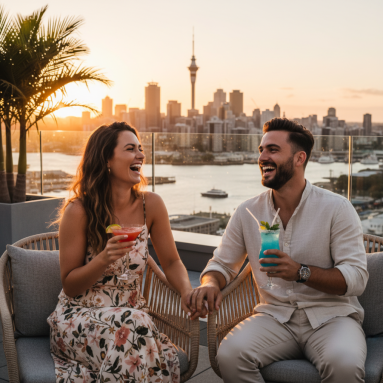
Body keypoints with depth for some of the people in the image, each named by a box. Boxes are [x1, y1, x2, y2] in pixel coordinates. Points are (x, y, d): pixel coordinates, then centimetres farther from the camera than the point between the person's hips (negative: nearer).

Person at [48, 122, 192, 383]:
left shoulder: (151, 204, -2)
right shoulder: (78, 211, -12)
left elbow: (171, 262, 8)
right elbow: (69, 286, -5)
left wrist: (187, 291, -14)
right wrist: (104, 259, -24)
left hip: (133, 311, 3)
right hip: (80, 315, -3)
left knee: (166, 357, -29)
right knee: (131, 327, -35)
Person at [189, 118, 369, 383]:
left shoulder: (337, 208, -5)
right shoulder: (248, 212, 5)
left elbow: (357, 277, -9)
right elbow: (223, 264, 14)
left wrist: (300, 272, -24)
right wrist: (210, 284, -11)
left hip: (331, 316, -2)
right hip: (275, 316, 2)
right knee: (229, 355, -27)